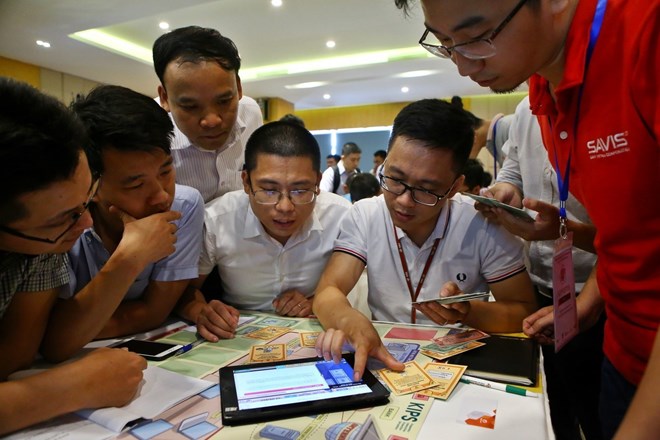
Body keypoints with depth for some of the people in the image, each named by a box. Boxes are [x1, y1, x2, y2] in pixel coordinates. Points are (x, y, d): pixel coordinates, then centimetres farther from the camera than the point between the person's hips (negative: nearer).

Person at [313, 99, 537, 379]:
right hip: (384, 358, 2)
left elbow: (524, 312, -6)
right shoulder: (364, 216, -8)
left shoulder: (482, 225, -13)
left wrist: (467, 312, -25)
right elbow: (327, 292, -14)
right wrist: (351, 321, -36)